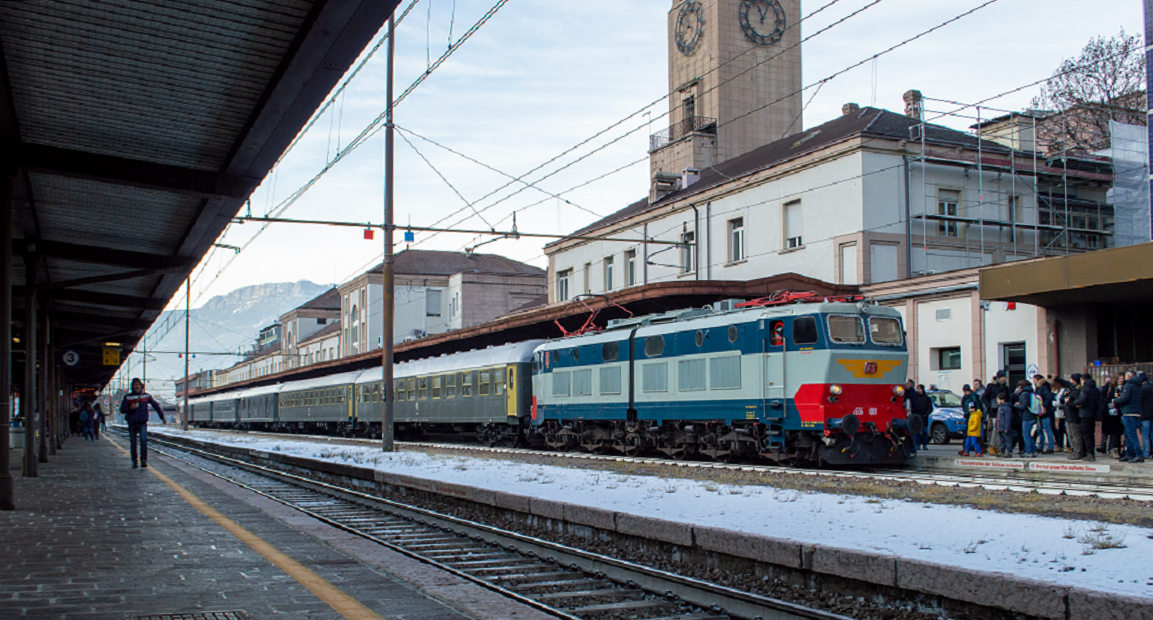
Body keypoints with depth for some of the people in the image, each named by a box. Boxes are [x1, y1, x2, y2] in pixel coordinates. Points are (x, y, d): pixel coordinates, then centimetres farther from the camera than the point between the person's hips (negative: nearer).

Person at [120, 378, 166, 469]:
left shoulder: (146, 396, 4)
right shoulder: (127, 397, 3)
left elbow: (156, 405, 14)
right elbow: (122, 410, 1)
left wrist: (162, 416, 14)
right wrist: (130, 408, -18)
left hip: (143, 422, -1)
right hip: (132, 423, 1)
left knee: (143, 440, -18)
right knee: (133, 443, 6)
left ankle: (144, 460, -15)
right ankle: (134, 461, 17)